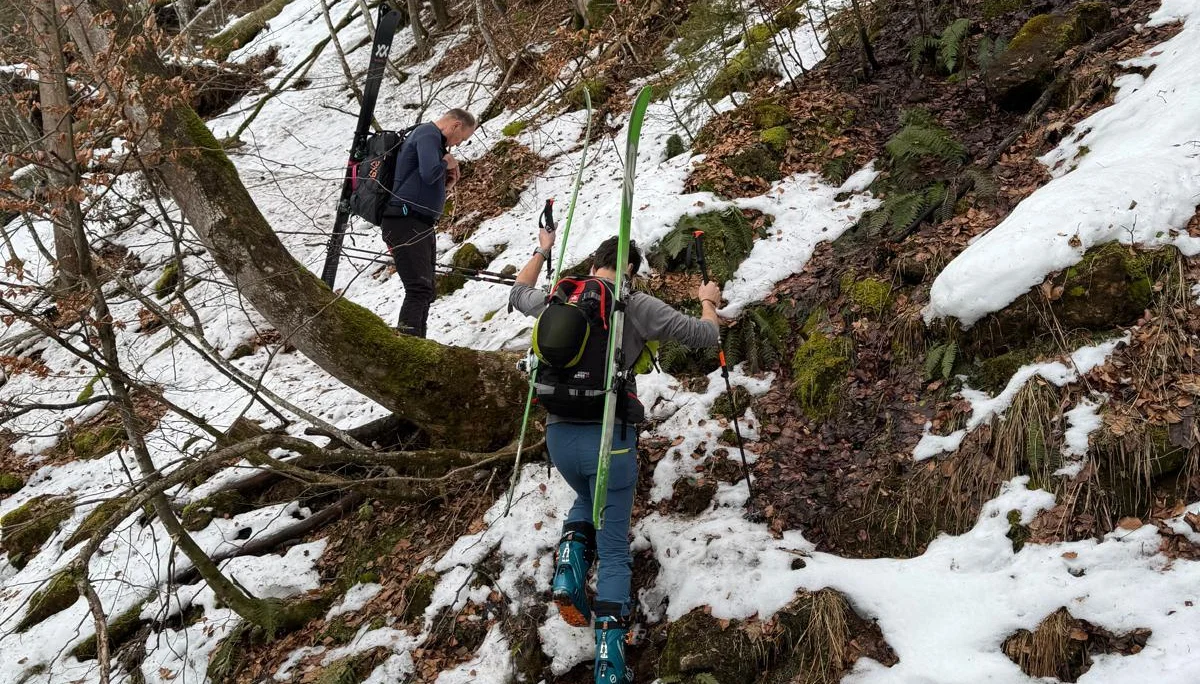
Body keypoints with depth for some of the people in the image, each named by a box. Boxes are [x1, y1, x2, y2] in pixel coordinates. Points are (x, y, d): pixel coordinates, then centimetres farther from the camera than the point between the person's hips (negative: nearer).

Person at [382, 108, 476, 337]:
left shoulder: (432, 138, 22)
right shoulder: (428, 134, -9)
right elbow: (429, 173, -25)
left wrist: (447, 183, 9)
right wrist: (446, 163, -6)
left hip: (421, 227, 11)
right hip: (406, 223, -11)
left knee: (424, 292, 11)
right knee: (419, 289, -18)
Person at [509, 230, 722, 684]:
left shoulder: (556, 301, 6)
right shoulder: (635, 306, -6)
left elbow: (518, 293, 30)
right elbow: (706, 336, -2)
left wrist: (541, 252, 47)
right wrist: (709, 302, 20)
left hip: (558, 434, 4)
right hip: (608, 436, -4)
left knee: (586, 501, 36)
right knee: (614, 550, 7)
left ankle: (568, 573, 9)